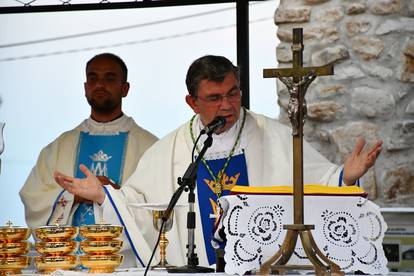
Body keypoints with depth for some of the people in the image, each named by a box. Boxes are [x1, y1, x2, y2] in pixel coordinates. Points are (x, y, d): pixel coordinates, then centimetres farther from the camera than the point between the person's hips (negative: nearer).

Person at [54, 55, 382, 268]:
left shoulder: (275, 138, 9)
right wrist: (102, 194, 5)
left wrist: (346, 177, -9)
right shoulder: (168, 152, 13)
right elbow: (138, 205, 17)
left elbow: (319, 183, 9)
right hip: (196, 271, 1)